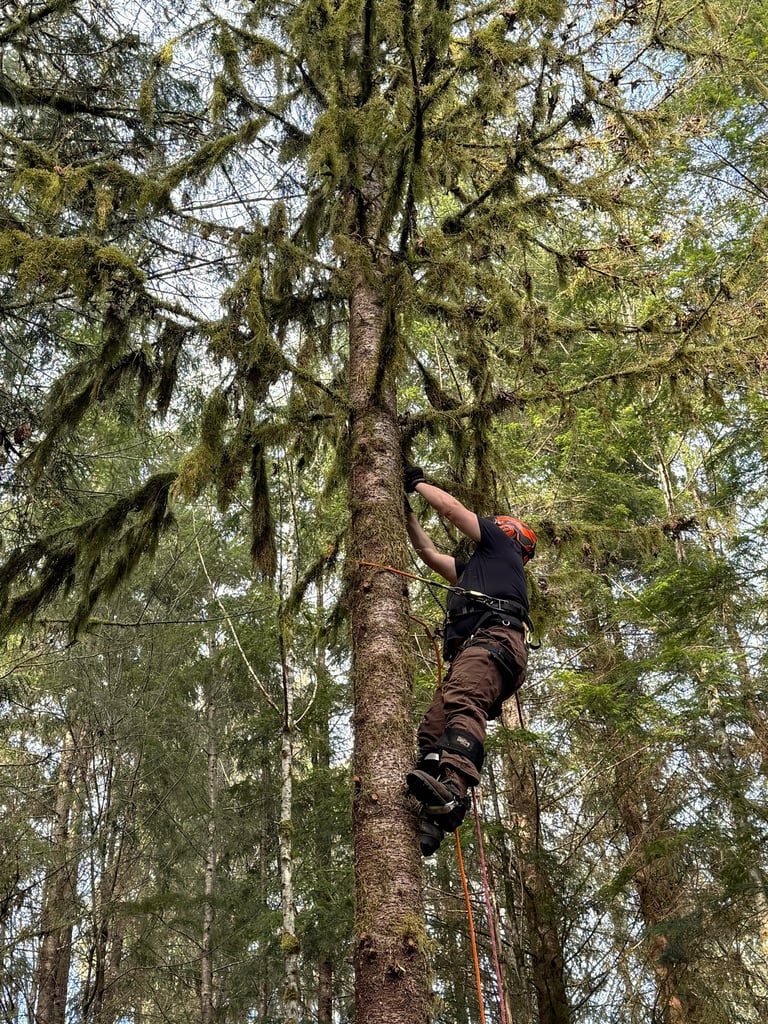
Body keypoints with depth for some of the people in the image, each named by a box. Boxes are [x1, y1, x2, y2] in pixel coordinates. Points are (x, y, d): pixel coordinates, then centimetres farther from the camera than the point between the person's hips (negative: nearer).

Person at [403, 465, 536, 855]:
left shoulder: (501, 544, 24)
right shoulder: (474, 570, 45)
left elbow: (452, 508, 21)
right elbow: (429, 552, 50)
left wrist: (418, 482, 36)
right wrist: (407, 512, 49)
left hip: (494, 639, -8)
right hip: (467, 654, 8)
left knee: (462, 704, -35)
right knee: (431, 731, -12)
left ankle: (453, 788, -58)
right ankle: (431, 823, -29)